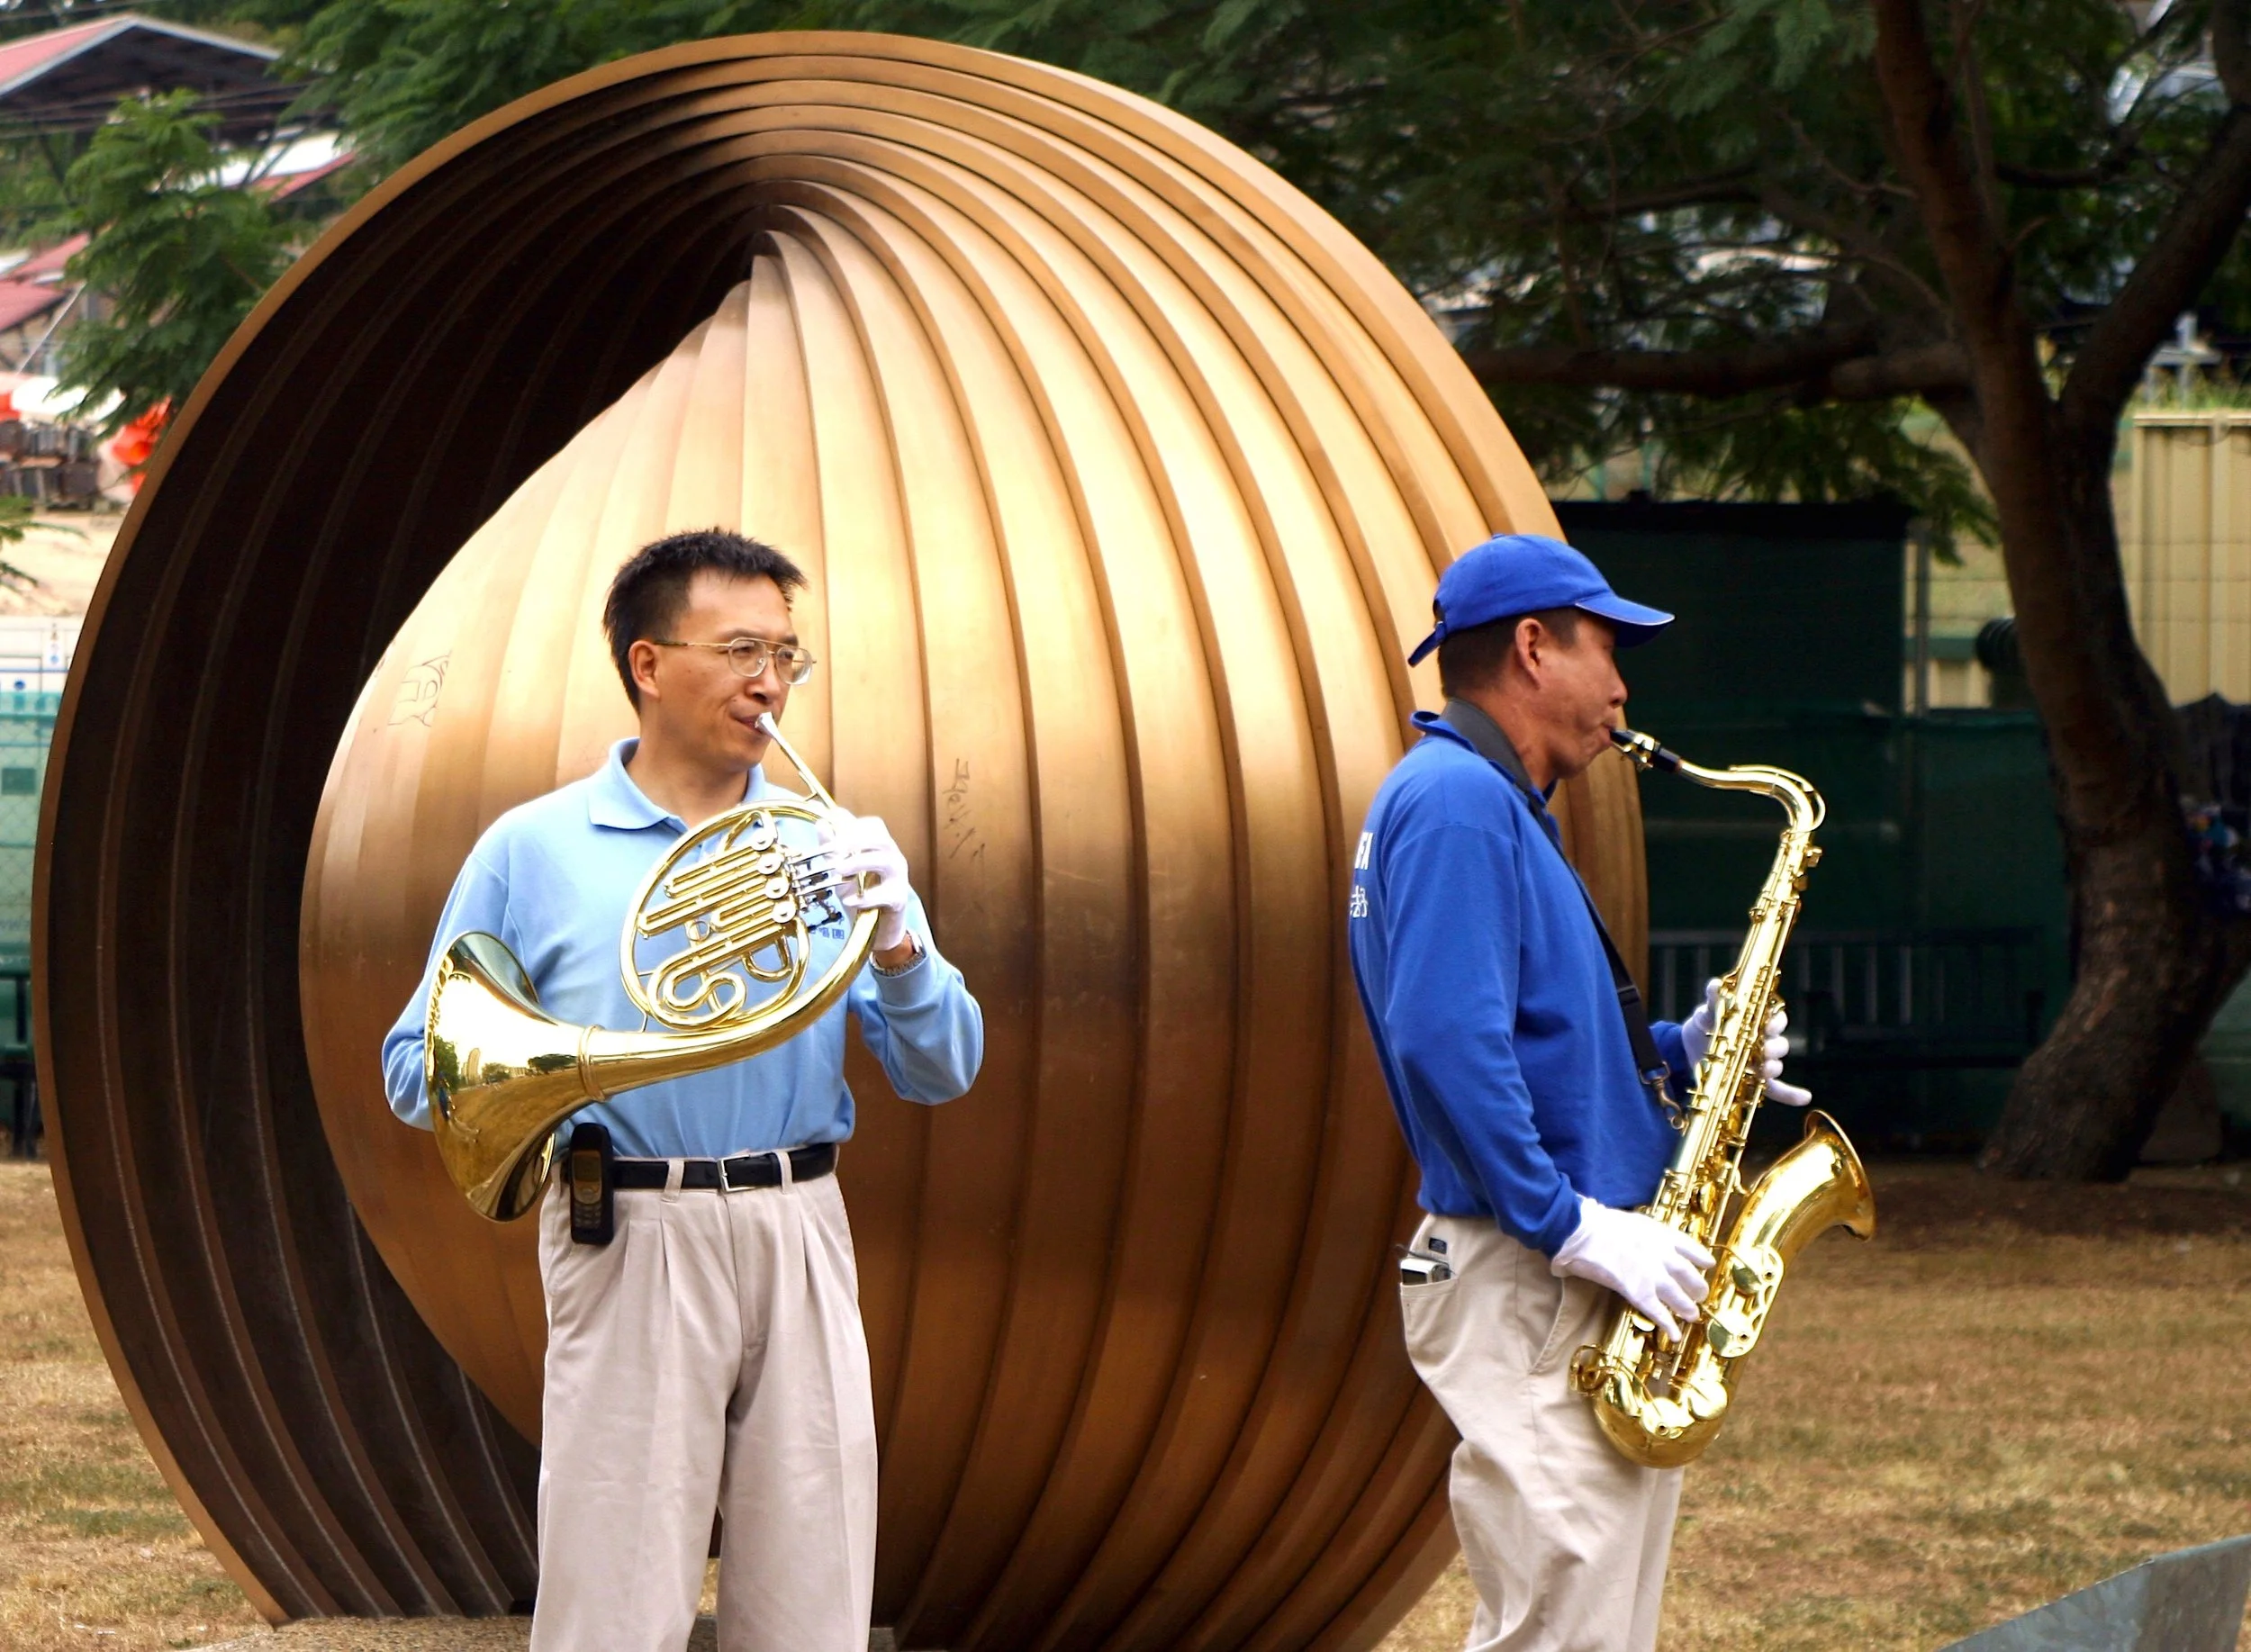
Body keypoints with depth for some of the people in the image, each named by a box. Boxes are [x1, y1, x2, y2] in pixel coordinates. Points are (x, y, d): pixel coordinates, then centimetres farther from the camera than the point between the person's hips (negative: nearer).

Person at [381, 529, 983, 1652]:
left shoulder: (826, 849, 12)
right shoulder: (534, 852, 4)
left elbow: (940, 1073, 8)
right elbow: (417, 1070, 4)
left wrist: (897, 940, -11)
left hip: (802, 1243, 3)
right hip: (632, 1251, -3)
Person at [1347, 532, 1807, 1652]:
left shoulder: (1498, 805, 20)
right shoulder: (1456, 802, -13)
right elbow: (1445, 1045, -23)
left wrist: (1679, 1053, 10)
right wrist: (1576, 1228, -23)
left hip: (1582, 1284, 11)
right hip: (1522, 1289, -11)